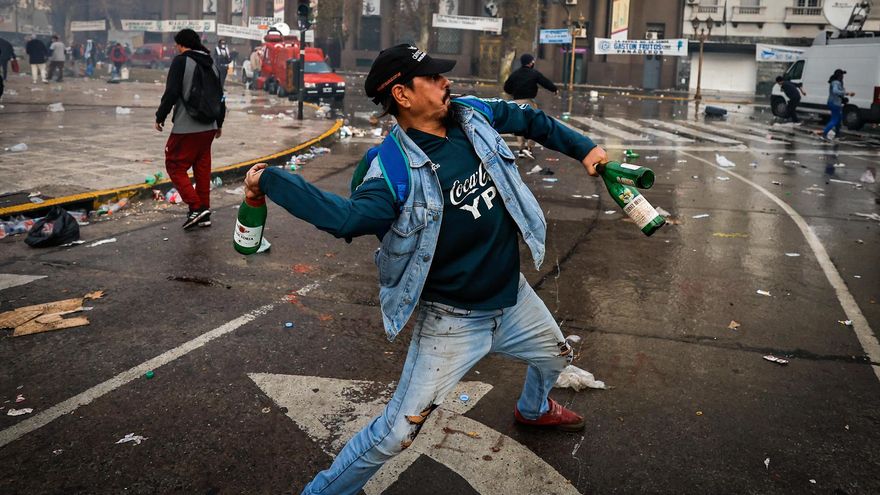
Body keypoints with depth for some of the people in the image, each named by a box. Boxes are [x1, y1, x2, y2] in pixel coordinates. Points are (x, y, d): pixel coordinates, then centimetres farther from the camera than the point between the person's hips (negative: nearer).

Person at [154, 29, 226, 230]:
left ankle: (196, 207, -9)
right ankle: (204, 215, 15)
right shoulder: (211, 64, 13)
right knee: (202, 168, 12)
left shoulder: (181, 61, -8)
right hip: (208, 128, 7)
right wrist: (219, 123, 28)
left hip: (186, 128, -7)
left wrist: (160, 117, -3)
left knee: (175, 166, 2)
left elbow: (171, 92, -15)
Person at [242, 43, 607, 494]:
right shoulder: (394, 168, -24)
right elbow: (349, 217, -41)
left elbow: (527, 119, 14)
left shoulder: (473, 115, -5)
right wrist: (271, 179, -44)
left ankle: (534, 410, 68)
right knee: (396, 433, -10)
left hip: (514, 298, 7)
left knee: (556, 356, 32)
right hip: (453, 321, -7)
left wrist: (582, 148, 16)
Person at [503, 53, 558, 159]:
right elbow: (546, 82, 1)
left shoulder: (515, 74, 5)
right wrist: (555, 89, 18)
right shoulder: (534, 74, -5)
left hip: (517, 102, 4)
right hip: (529, 102, -4)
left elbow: (506, 87, 9)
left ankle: (521, 149, 8)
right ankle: (527, 146, -9)